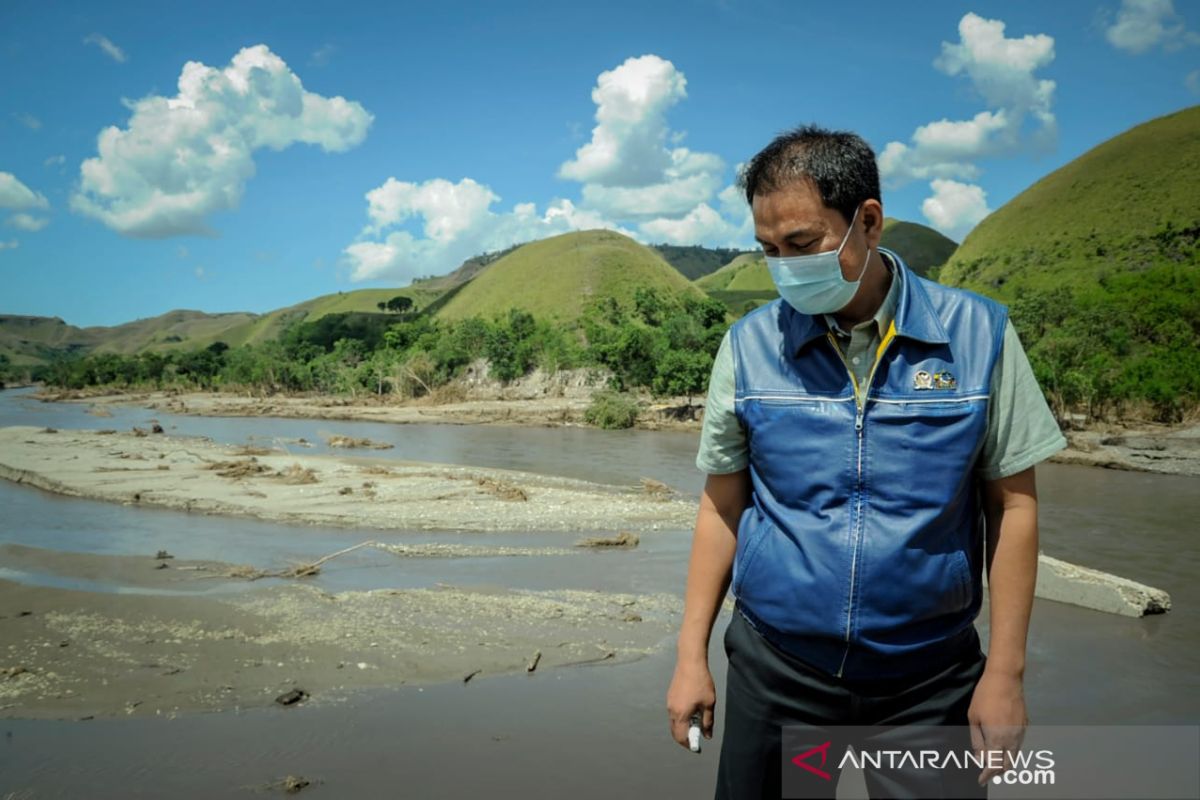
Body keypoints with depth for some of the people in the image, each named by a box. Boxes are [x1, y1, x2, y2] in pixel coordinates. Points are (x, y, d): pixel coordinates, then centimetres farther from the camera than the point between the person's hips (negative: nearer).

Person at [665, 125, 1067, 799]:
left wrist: (1006, 671, -4)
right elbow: (723, 505, 0)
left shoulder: (979, 335, -8)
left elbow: (1013, 503, -2)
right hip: (776, 668, 1)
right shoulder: (748, 346, -5)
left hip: (929, 676, 0)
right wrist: (691, 656, -1)